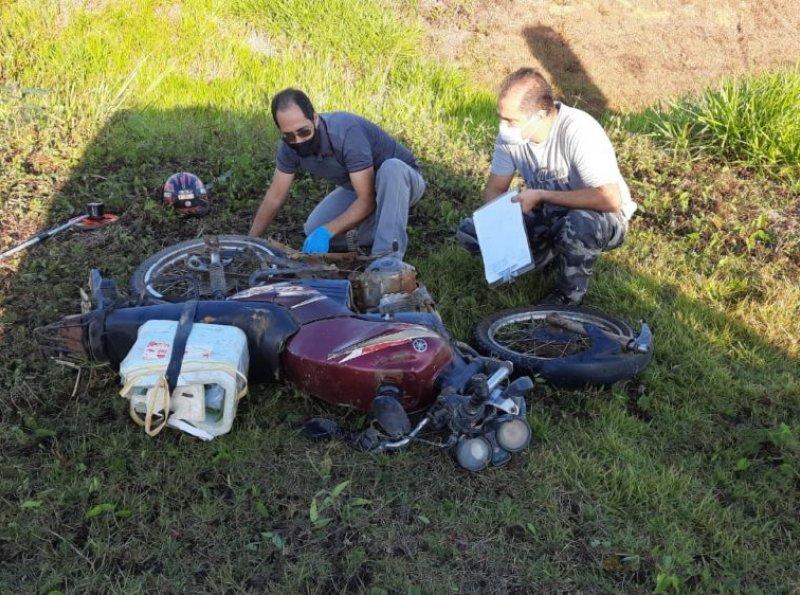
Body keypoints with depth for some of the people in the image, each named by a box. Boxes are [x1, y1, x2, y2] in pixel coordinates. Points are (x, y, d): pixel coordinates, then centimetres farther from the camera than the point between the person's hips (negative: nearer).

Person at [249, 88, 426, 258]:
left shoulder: (347, 132, -37)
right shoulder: (290, 146, -18)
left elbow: (367, 200, -36)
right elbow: (275, 196, -4)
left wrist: (327, 231, -42)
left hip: (401, 179, -6)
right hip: (360, 185, 6)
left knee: (391, 168, -41)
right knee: (313, 230, -9)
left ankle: (388, 257, -39)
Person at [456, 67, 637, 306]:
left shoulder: (578, 131, -30)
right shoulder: (511, 133, -12)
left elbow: (610, 200, -35)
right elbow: (495, 189, 0)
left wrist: (541, 195, -30)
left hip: (602, 216, -5)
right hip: (550, 215, 5)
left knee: (578, 226, -41)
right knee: (470, 231, -10)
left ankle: (569, 296, -10)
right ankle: (550, 254, 6)